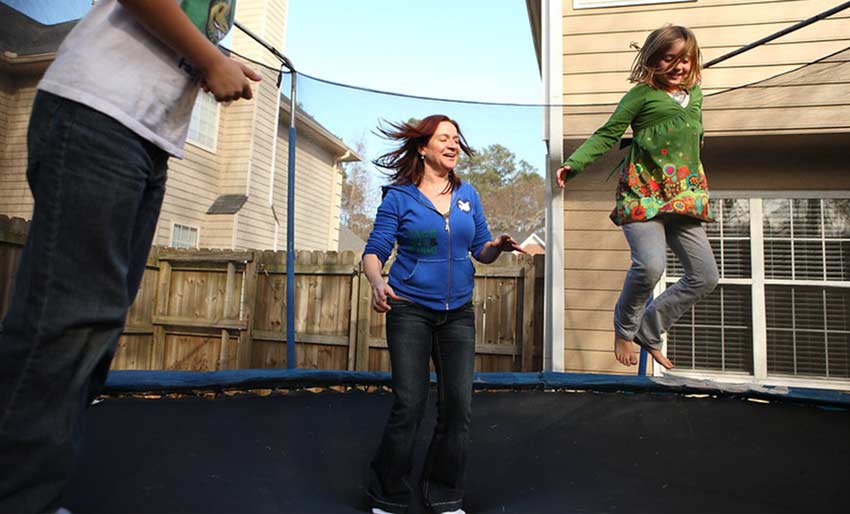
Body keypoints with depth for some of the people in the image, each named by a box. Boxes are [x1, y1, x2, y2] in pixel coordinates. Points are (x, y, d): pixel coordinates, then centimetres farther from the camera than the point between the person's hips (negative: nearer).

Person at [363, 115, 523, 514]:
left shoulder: (468, 195, 9)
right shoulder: (399, 197, -2)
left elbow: (481, 250, 11)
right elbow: (374, 252, -5)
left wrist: (497, 247, -11)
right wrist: (377, 283, -25)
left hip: (458, 313, 4)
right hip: (410, 311, -3)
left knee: (458, 407, 3)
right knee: (409, 406, -4)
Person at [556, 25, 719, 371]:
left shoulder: (694, 93, 19)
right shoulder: (642, 94, 1)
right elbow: (606, 134, -5)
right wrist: (574, 163, -18)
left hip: (684, 196, 7)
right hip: (643, 193, -7)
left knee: (705, 276, 3)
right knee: (650, 264, -25)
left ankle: (648, 330, 17)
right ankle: (624, 328, 3)